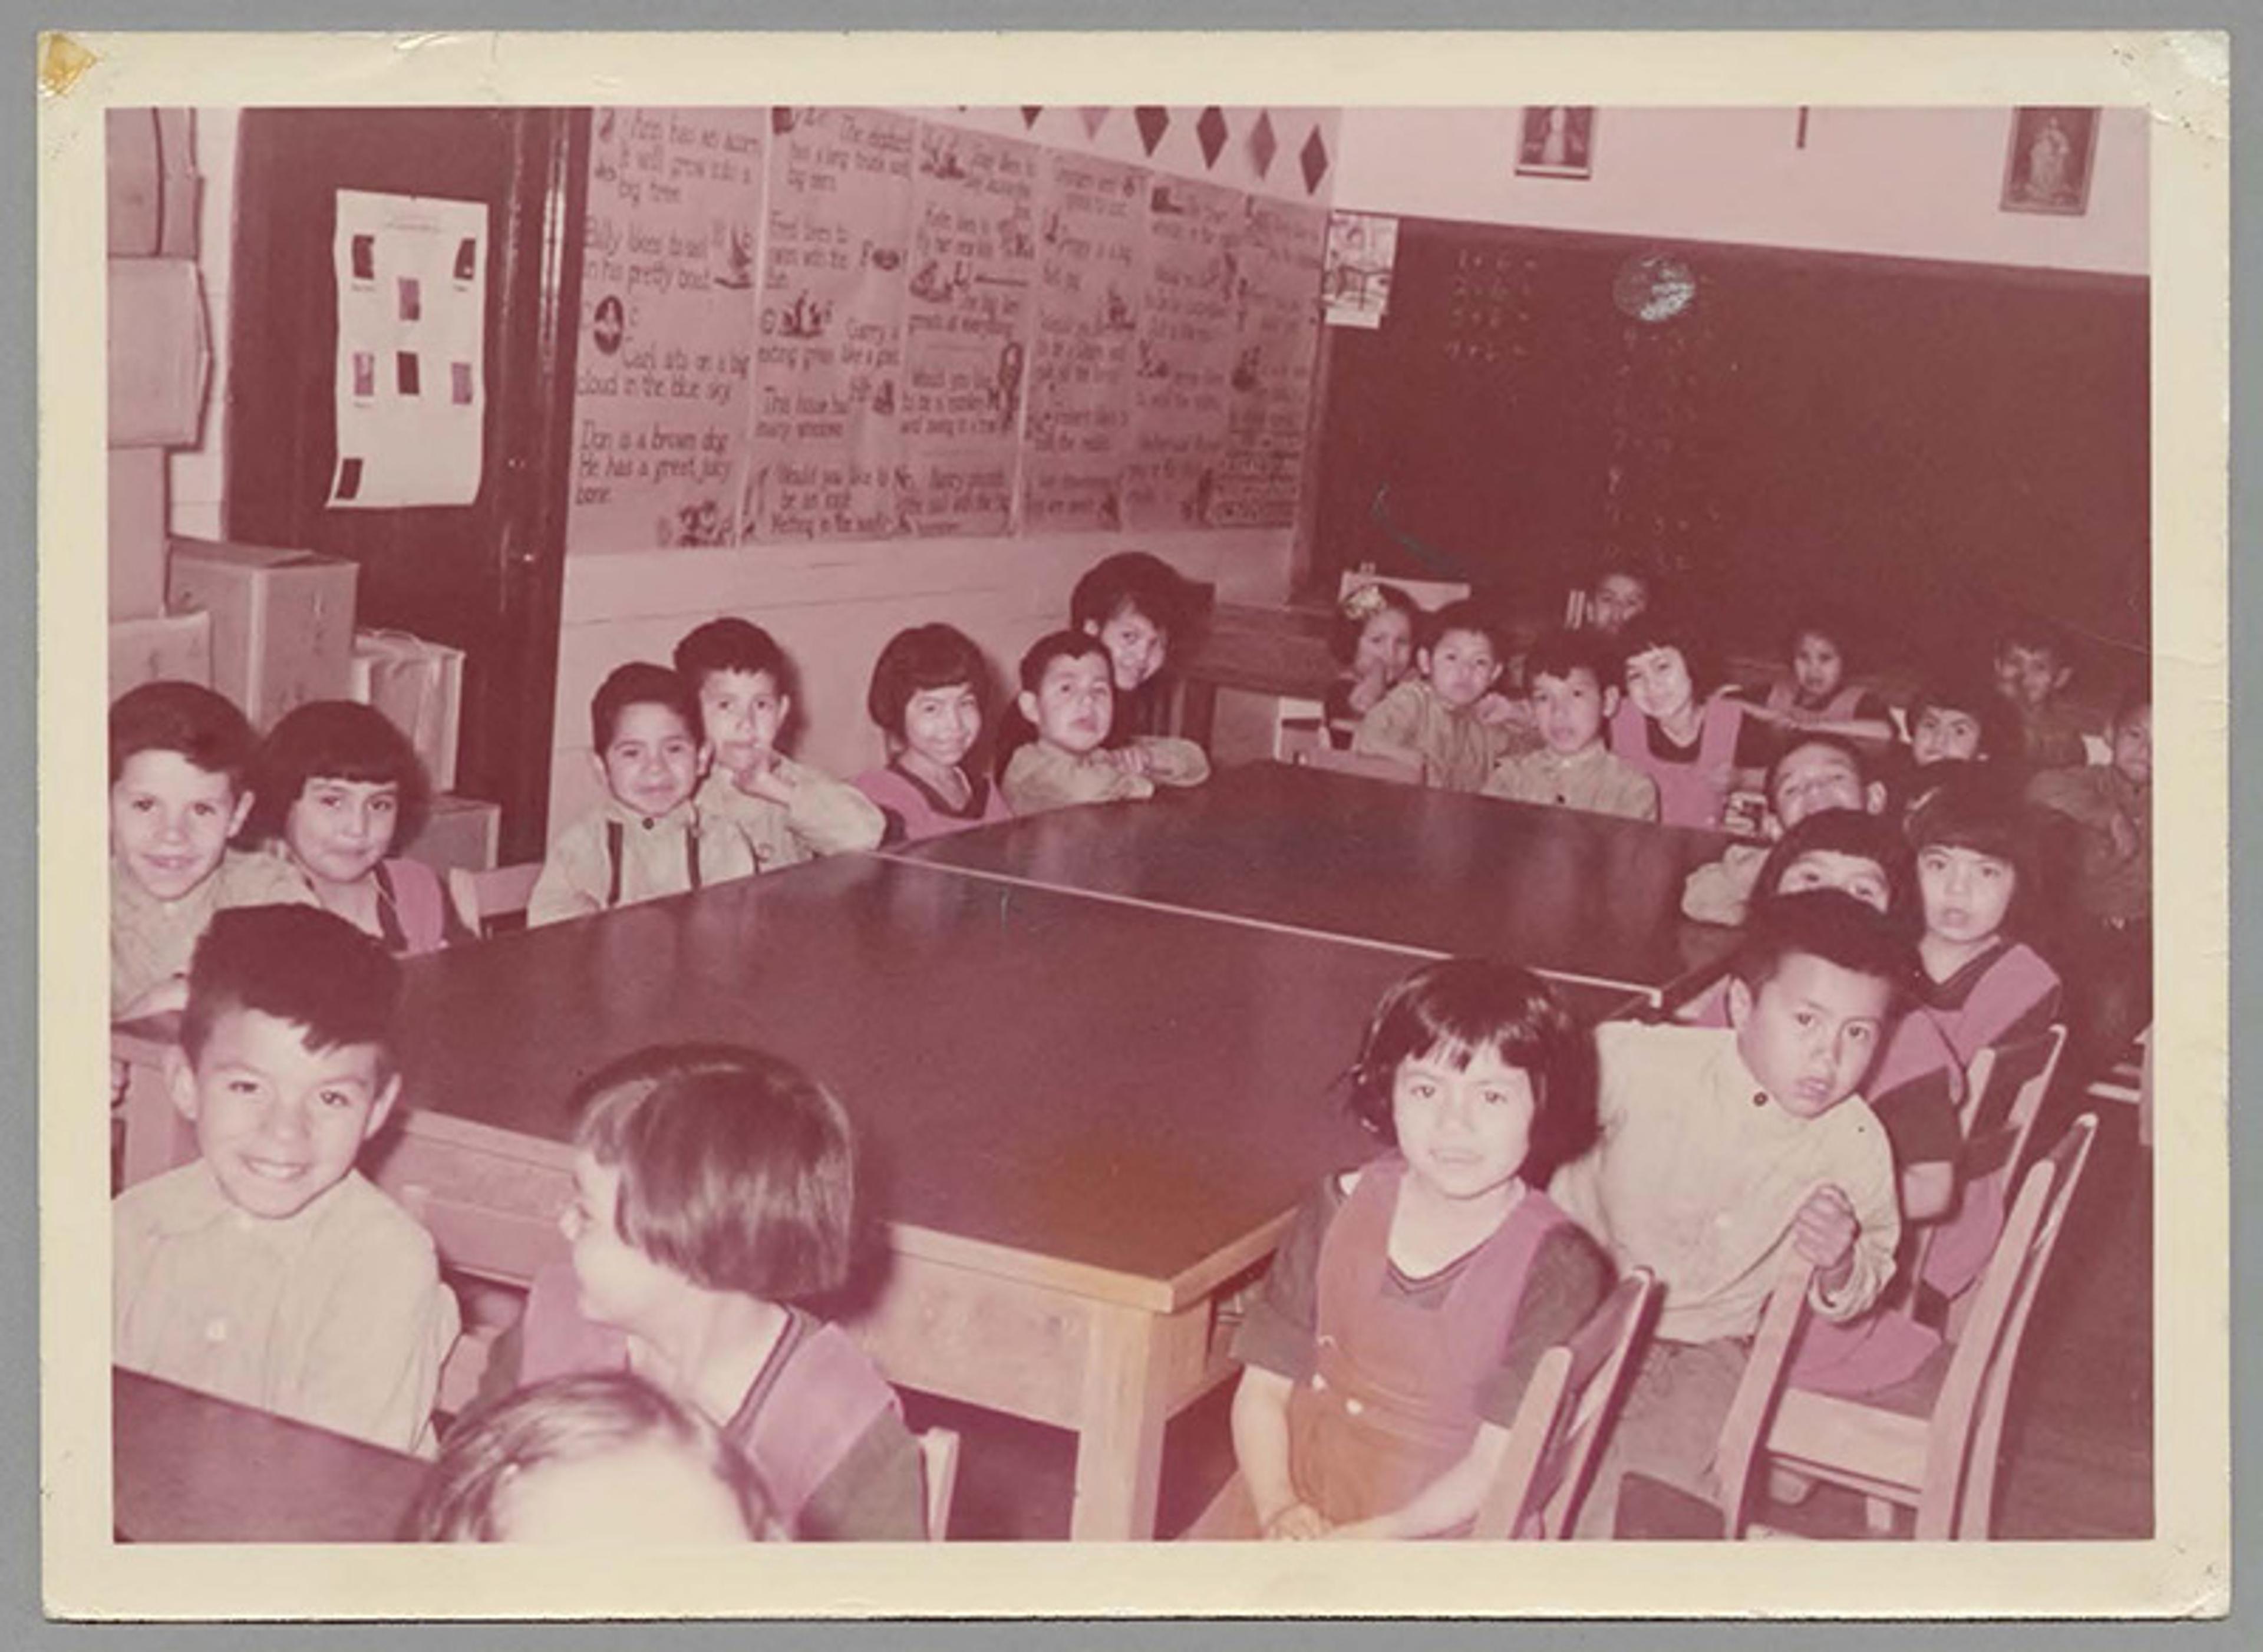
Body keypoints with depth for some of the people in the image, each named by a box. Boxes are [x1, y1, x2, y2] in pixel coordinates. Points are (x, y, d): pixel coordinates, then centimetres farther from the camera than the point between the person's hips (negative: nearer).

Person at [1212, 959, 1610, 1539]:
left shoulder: (1557, 1269, -10)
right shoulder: (1341, 1210, 2)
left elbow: (1499, 1469, -12)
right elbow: (1264, 1386, 4)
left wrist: (1369, 1539, -22)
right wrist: (1279, 1507, -13)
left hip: (1431, 1536, -4)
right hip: (1296, 1507, 4)